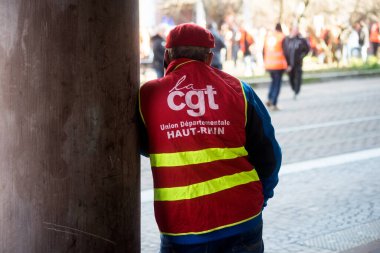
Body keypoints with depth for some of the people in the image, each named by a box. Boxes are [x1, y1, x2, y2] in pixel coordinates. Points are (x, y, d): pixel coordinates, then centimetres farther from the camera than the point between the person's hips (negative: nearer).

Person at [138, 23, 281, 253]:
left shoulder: (148, 95, -3)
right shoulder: (238, 90, -1)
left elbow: (142, 147, 14)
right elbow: (268, 156, 3)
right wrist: (258, 199, 19)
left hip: (180, 228, -1)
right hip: (241, 219, 1)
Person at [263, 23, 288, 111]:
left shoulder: (268, 35, 8)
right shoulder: (282, 37, -6)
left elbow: (264, 50, 11)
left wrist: (265, 62, 18)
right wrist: (288, 64, 0)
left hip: (268, 64, 5)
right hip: (279, 64, -5)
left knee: (274, 80, 23)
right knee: (277, 83, 3)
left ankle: (269, 99, 7)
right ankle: (273, 104, -4)